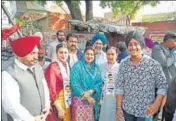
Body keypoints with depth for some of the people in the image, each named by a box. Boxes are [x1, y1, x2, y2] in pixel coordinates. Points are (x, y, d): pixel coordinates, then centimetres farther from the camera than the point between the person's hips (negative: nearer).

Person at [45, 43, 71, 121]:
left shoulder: (68, 66, 4)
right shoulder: (52, 67, -16)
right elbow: (51, 89, -18)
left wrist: (70, 101, 5)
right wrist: (59, 108, -18)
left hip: (67, 102, 6)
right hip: (56, 103, -6)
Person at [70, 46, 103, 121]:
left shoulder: (96, 68, 9)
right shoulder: (77, 66, -5)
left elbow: (99, 82, 1)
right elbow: (74, 84, -12)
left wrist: (90, 91, -17)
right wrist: (87, 96, -16)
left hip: (93, 100, 4)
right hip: (79, 99, -4)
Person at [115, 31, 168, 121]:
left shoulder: (154, 64, -13)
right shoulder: (123, 64, -5)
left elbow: (163, 86, -7)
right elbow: (119, 87, -2)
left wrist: (156, 104, -15)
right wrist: (119, 107, -2)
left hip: (146, 111, -2)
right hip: (127, 109, 3)